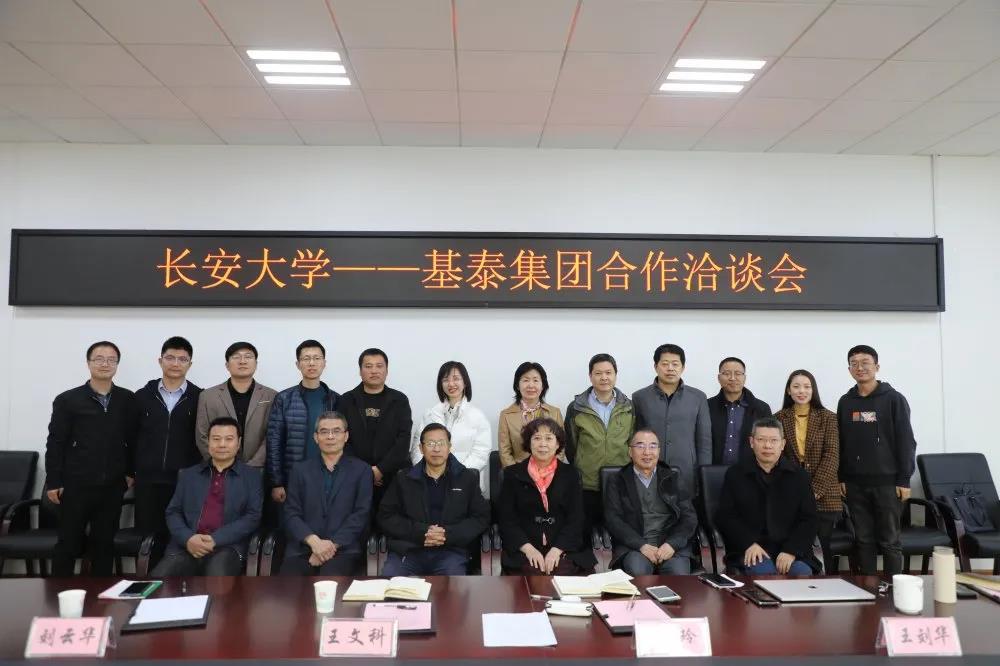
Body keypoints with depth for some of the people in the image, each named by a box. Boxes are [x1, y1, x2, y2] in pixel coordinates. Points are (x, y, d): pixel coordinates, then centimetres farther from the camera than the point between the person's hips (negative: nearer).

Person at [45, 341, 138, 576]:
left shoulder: (128, 400, 4)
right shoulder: (67, 400, -1)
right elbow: (55, 443, -1)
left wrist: (130, 471, 9)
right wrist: (53, 482, -4)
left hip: (112, 486, 2)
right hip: (76, 485, -2)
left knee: (104, 543, 10)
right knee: (68, 543, 7)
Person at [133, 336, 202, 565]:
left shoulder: (200, 398, 1)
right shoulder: (142, 396, 7)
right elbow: (132, 437, 11)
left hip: (185, 480, -2)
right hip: (147, 480, 2)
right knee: (148, 535, 5)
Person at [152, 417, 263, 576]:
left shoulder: (252, 475, 12)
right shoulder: (188, 475, 21)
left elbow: (253, 516, 2)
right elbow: (173, 512, 14)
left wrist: (216, 539, -11)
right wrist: (187, 538, -7)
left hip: (227, 547, -2)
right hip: (186, 546, 3)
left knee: (217, 576, -36)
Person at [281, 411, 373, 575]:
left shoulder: (361, 470, 9)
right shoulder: (300, 470, 14)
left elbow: (361, 514, 1)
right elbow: (291, 514, 6)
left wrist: (332, 544, -12)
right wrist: (314, 541, -12)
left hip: (344, 548, -2)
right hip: (302, 548, 2)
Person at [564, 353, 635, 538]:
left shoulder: (629, 408, 5)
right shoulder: (576, 408, 0)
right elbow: (570, 446, 7)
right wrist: (578, 474, 9)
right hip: (586, 486, -1)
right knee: (583, 537, 6)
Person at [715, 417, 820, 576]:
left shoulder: (799, 475, 11)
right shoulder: (735, 474, 8)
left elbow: (809, 519, 6)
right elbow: (724, 517, 3)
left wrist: (791, 550, -10)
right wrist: (749, 544, -12)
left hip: (792, 550, 2)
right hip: (750, 551, -1)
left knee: (802, 573, -28)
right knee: (764, 572, -31)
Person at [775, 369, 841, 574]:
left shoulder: (828, 418, 3)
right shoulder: (779, 419, 6)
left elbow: (832, 455, -4)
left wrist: (815, 489, -13)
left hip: (823, 494, -1)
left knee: (830, 547, 5)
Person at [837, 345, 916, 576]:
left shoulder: (894, 399, -3)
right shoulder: (845, 402, 8)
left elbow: (906, 442, -5)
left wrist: (904, 480, -9)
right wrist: (841, 478, 7)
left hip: (887, 482, -3)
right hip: (855, 483, 3)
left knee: (889, 541, 3)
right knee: (863, 540, 9)